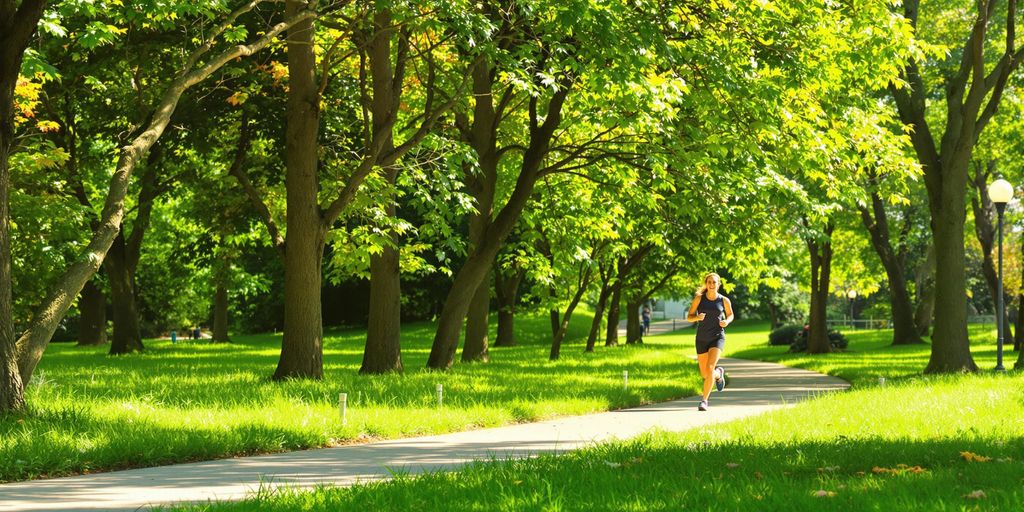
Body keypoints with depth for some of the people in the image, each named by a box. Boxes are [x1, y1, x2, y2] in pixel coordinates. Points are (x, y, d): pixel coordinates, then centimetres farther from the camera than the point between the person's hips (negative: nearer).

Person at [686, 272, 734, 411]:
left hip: (717, 338, -2)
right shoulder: (699, 298, -4)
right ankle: (719, 373, 47)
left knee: (710, 368, -22)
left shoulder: (724, 300, -2)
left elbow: (730, 315, 15)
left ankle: (704, 400, -13)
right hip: (702, 339, 2)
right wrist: (697, 317, -24)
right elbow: (689, 317, -1)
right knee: (705, 374, 11)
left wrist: (726, 321, -9)